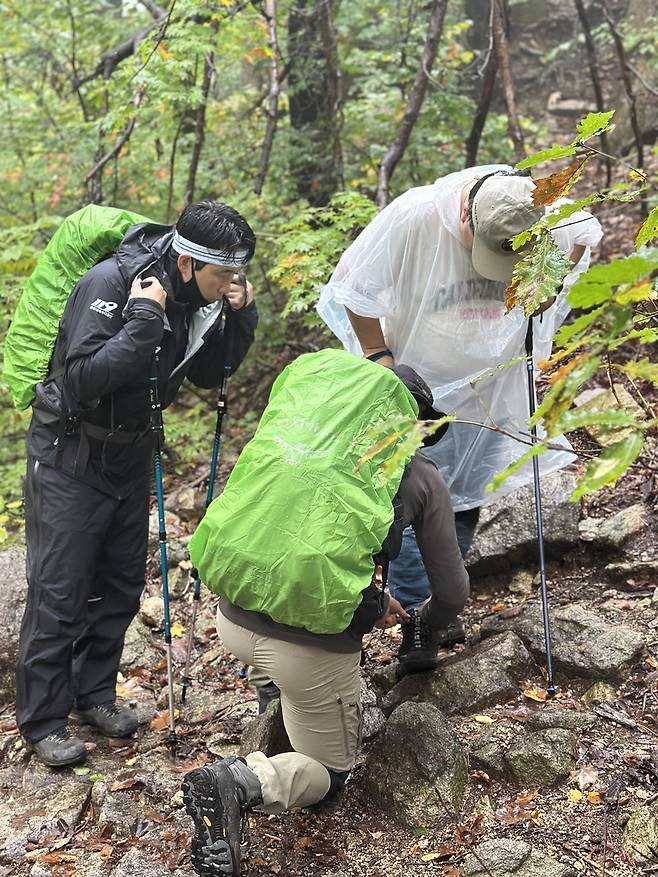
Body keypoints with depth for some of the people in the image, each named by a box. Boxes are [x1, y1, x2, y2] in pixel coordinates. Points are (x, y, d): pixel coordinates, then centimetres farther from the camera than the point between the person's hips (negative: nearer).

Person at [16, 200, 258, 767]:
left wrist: (241, 316, -10)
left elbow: (208, 375, 5)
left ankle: (95, 693, 31)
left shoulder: (197, 297, -5)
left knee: (121, 586, 14)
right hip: (70, 458, -7)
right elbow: (82, 381, -34)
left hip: (131, 454, 7)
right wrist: (144, 320, -37)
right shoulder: (109, 283, -26)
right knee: (59, 592, 0)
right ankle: (43, 720, 14)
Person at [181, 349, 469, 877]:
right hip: (309, 643, -5)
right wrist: (426, 623, 34)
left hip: (233, 613, 5)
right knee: (329, 773, 19)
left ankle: (280, 707, 29)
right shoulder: (421, 477, 1)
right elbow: (453, 593, 9)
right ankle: (242, 783, -9)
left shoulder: (296, 429, 10)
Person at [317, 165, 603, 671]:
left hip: (490, 387, 4)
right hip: (415, 386, -3)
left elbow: (587, 233, 7)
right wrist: (379, 358, -16)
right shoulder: (413, 216, -28)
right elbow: (353, 287, -16)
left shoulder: (550, 214, -18)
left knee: (467, 501, 13)